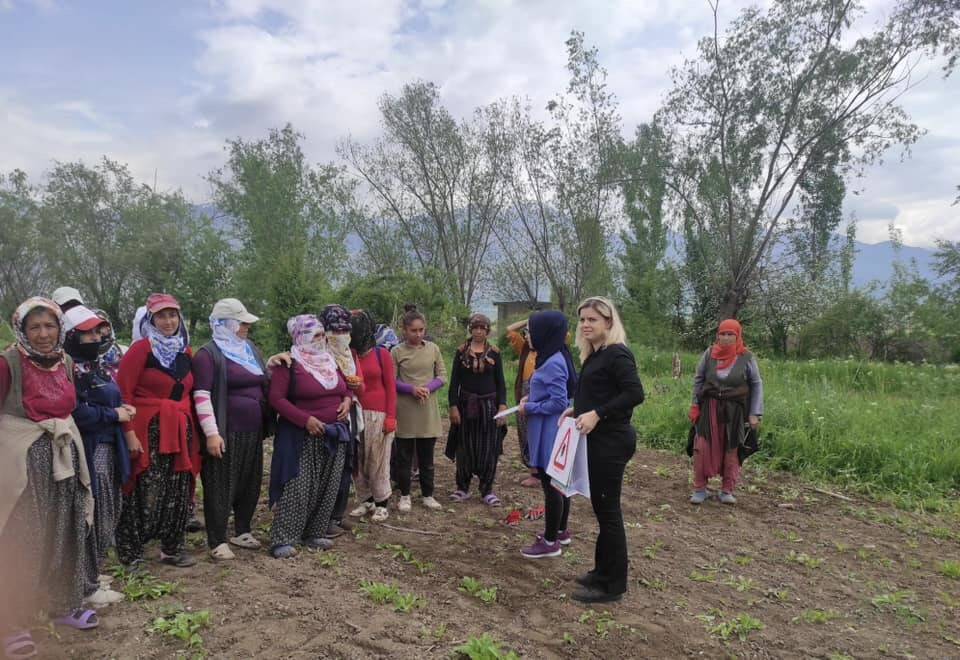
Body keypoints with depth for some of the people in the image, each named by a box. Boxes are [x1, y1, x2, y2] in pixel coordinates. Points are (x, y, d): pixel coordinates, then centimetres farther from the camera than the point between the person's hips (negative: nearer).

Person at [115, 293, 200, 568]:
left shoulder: (185, 351, 13)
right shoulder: (141, 348, -7)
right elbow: (123, 393, -11)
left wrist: (192, 429, 14)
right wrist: (130, 433, -17)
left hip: (181, 432, 6)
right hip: (149, 431, -6)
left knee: (179, 493, 11)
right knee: (146, 495, -3)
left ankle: (172, 548, 24)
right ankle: (129, 551, 13)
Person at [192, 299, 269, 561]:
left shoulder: (251, 349, 14)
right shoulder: (208, 354, -9)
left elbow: (264, 383, 28)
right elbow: (202, 395, -16)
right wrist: (211, 433, -20)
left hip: (253, 431, 7)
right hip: (225, 432, -7)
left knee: (250, 483, 14)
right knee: (221, 487, 1)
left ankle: (242, 531, 30)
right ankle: (217, 541, 12)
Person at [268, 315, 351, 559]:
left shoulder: (330, 360, 11)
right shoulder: (289, 364, -9)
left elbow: (346, 387, 23)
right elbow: (277, 398, -15)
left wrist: (347, 400, 0)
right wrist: (306, 419, -22)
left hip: (334, 435, 7)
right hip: (302, 436, -6)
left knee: (327, 489, 9)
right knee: (297, 489, -6)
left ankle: (315, 534, 22)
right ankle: (282, 540, 3)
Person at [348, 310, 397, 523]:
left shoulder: (382, 354, -1)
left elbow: (391, 387, -2)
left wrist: (390, 417, -6)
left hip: (377, 415, -3)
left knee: (378, 460, 2)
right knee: (357, 460, 7)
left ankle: (381, 503, 14)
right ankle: (366, 500, 21)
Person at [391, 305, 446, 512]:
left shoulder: (433, 349, 3)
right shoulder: (397, 351, -4)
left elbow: (442, 375, 5)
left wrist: (429, 388, -13)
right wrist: (411, 389, -20)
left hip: (428, 410, 2)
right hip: (405, 411, -2)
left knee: (427, 456, 11)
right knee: (404, 456, 8)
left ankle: (428, 495, 24)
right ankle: (405, 496, 22)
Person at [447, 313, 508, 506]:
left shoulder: (494, 353, 2)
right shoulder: (461, 352, 2)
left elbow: (500, 382, 4)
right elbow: (454, 381, 2)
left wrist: (502, 406, -5)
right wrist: (453, 406, -5)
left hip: (488, 405, 0)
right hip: (466, 405, 0)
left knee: (489, 449, 2)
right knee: (465, 448, 6)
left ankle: (487, 490, 14)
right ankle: (463, 487, 21)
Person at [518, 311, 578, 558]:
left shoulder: (553, 363, -22)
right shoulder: (553, 358, 9)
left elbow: (559, 403, -23)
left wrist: (529, 408, -14)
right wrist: (531, 398, 7)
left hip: (550, 433, -10)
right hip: (551, 432, 10)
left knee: (550, 485, 0)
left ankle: (550, 542, 10)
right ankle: (561, 531, 32)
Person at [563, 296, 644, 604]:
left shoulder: (617, 354, -16)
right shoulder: (595, 355, 13)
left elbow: (635, 393, -25)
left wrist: (597, 414, -26)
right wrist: (578, 409, 4)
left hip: (611, 442, -10)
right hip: (598, 439, 10)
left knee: (608, 509, -1)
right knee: (601, 507, 17)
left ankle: (614, 584, 12)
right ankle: (603, 571, 30)